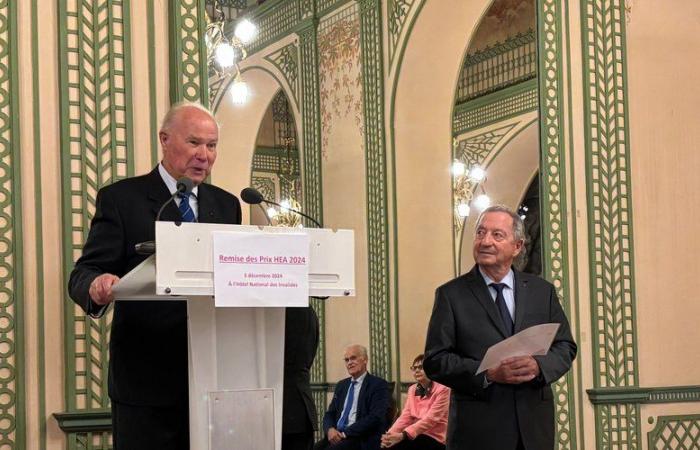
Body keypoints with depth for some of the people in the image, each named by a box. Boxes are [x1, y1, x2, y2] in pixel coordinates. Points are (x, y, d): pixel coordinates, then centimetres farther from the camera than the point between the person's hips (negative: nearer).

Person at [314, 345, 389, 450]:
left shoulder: (378, 385, 0)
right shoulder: (341, 385, 20)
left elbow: (375, 418, -12)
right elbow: (330, 414, 18)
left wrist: (345, 433, -15)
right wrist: (330, 429, -6)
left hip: (362, 440, -5)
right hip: (336, 435, 5)